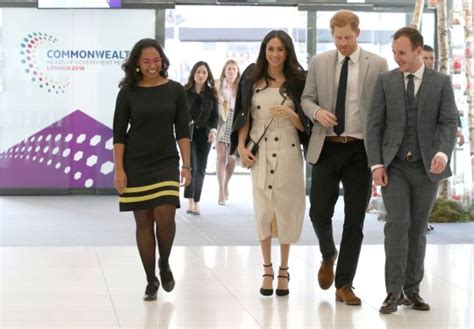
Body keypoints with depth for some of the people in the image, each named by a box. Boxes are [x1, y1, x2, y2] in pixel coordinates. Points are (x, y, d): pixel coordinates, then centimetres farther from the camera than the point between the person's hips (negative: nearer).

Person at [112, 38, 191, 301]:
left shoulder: (175, 90, 2)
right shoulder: (128, 93, 0)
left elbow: (182, 131, 4)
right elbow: (118, 134, -1)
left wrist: (186, 165, -1)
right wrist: (119, 170, -7)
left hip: (166, 163, 0)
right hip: (135, 165, 0)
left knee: (165, 217, -13)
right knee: (143, 221, 2)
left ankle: (165, 265, 15)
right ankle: (151, 281, 12)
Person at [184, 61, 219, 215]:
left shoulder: (211, 93, 7)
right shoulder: (184, 91, 0)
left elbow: (215, 115, 7)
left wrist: (213, 129, -9)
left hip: (204, 134, 3)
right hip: (188, 133, -3)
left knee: (201, 169, 6)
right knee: (191, 166, -15)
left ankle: (196, 202, 13)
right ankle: (190, 202, -17)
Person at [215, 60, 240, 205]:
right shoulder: (218, 85, 4)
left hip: (235, 124, 3)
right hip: (221, 123, -2)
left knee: (232, 158, 6)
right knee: (221, 157, -9)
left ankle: (226, 185, 30)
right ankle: (221, 191, -6)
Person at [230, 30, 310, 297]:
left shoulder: (297, 81, 1)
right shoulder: (252, 80, 5)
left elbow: (304, 124, 2)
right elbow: (245, 116, 9)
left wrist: (290, 114, -17)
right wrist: (241, 147, 0)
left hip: (288, 152, -1)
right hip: (259, 152, 1)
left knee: (285, 208, 2)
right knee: (263, 210, 0)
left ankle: (284, 270, 16)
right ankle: (267, 270, 12)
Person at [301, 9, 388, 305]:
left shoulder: (378, 65, 0)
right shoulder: (319, 63, 6)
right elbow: (307, 98, 11)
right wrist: (317, 112, -12)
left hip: (361, 150, -1)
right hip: (326, 148, 1)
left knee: (355, 220, 2)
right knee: (319, 213, 0)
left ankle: (344, 285, 12)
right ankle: (328, 256, 33)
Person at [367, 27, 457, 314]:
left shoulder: (441, 83, 1)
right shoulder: (385, 81, 3)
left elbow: (449, 124, -5)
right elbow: (375, 125, 1)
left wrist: (443, 153, -25)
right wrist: (376, 164, -9)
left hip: (426, 168, 1)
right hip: (394, 166, -1)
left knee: (417, 229, 7)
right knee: (398, 224, -13)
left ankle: (412, 290, 17)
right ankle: (394, 292, -10)